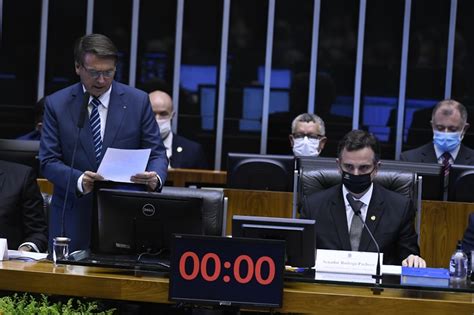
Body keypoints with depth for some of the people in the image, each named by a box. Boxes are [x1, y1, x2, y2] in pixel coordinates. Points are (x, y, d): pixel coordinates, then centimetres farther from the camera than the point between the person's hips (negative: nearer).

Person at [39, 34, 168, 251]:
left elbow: (156, 152, 3)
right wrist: (78, 181, -22)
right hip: (73, 218, 0)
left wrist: (155, 177, -21)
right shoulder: (57, 104, 1)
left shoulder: (138, 101, 1)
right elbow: (48, 160, -3)